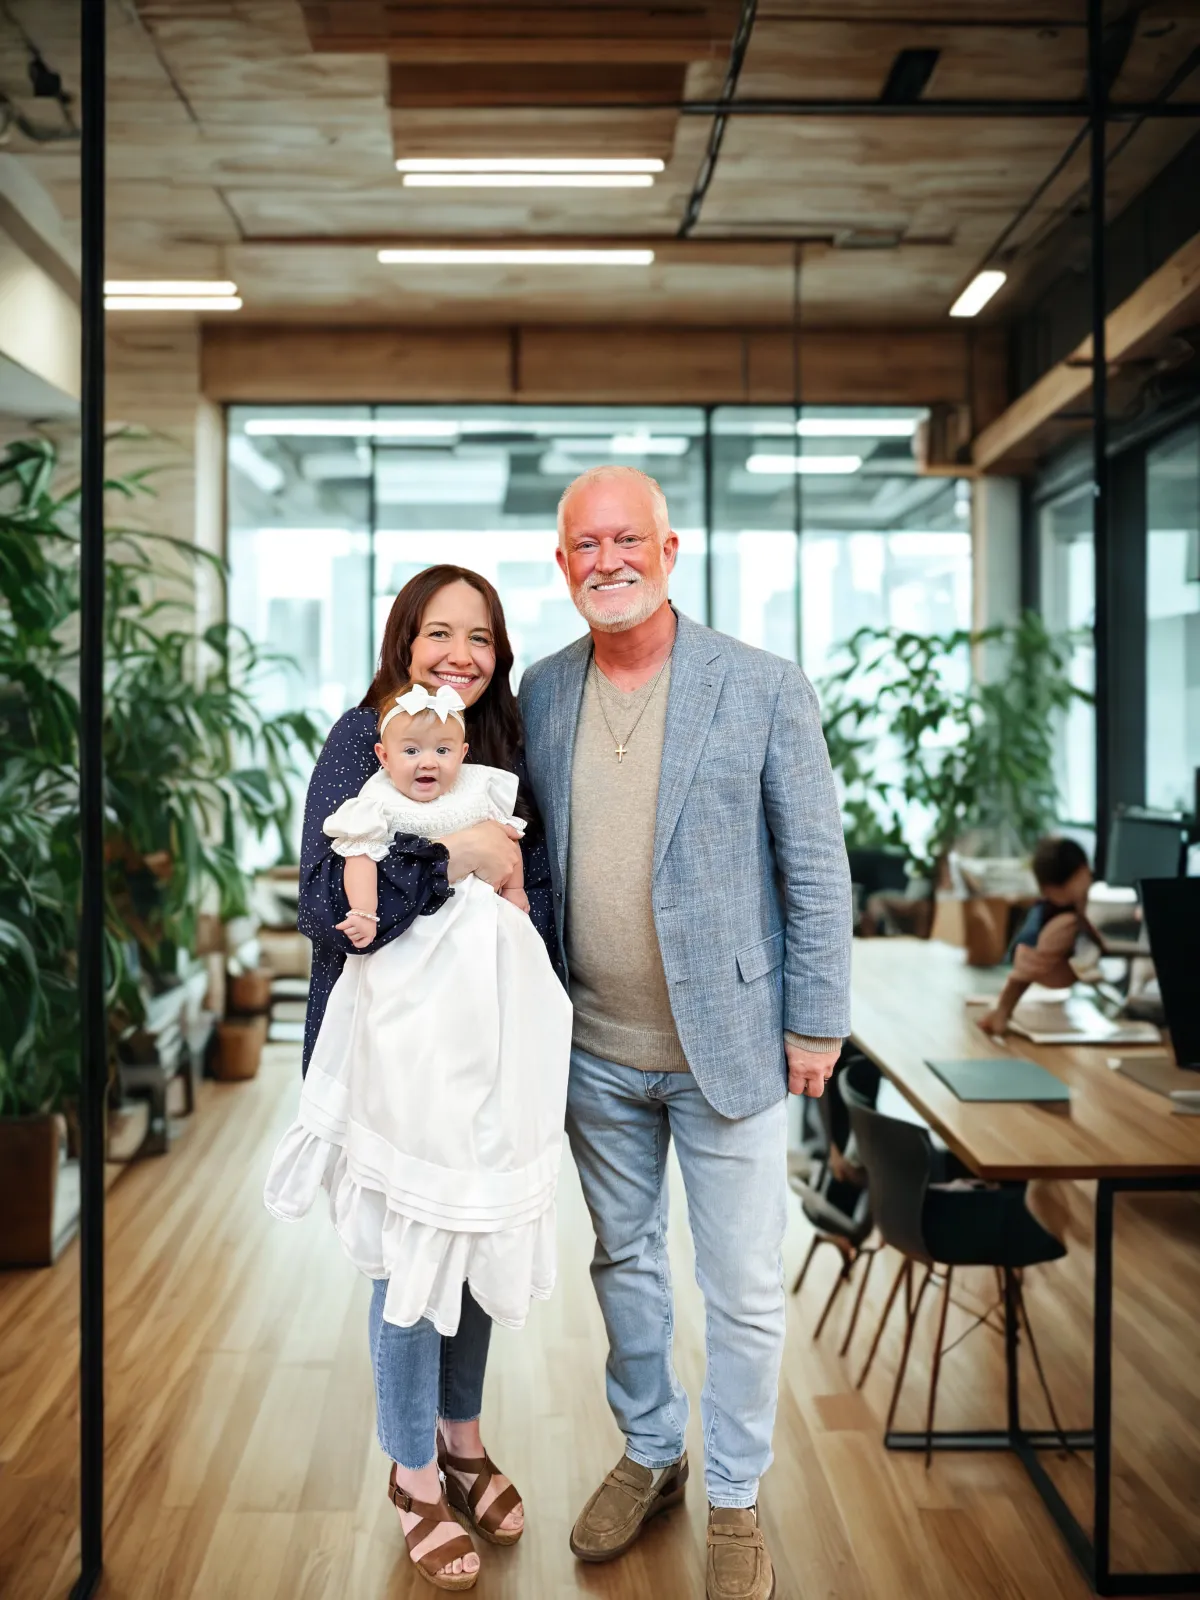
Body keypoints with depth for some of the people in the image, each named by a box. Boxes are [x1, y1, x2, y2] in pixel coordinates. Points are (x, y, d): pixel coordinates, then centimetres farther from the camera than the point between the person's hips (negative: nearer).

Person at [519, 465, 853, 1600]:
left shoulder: (765, 690, -11)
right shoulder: (542, 692, 1)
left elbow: (816, 866, -7)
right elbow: (526, 852, 9)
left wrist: (815, 1024, -7)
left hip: (727, 1044, -3)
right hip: (595, 1049, 4)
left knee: (744, 1291, 8)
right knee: (623, 1259, 20)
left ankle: (735, 1502, 32)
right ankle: (648, 1454, 43)